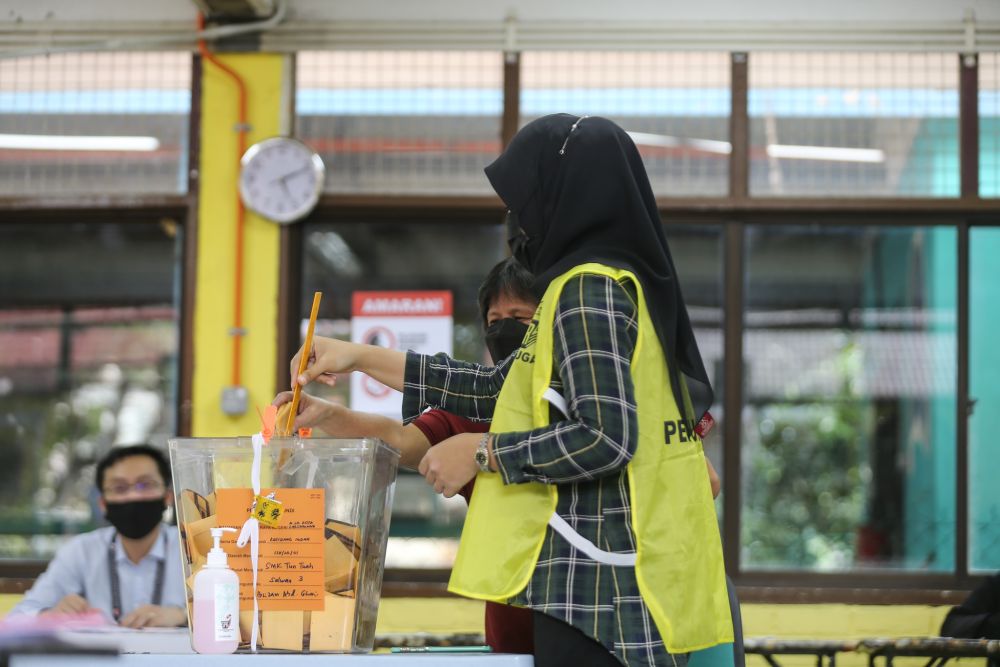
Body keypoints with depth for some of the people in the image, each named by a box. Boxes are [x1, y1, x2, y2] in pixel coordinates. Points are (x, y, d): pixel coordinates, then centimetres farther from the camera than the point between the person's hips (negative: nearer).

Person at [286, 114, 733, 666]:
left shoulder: (589, 291, -12)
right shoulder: (611, 283, 17)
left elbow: (606, 438, -22)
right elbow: (499, 389, 21)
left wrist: (480, 453, -10)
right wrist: (363, 358, 20)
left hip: (596, 577, -9)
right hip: (605, 575, 9)